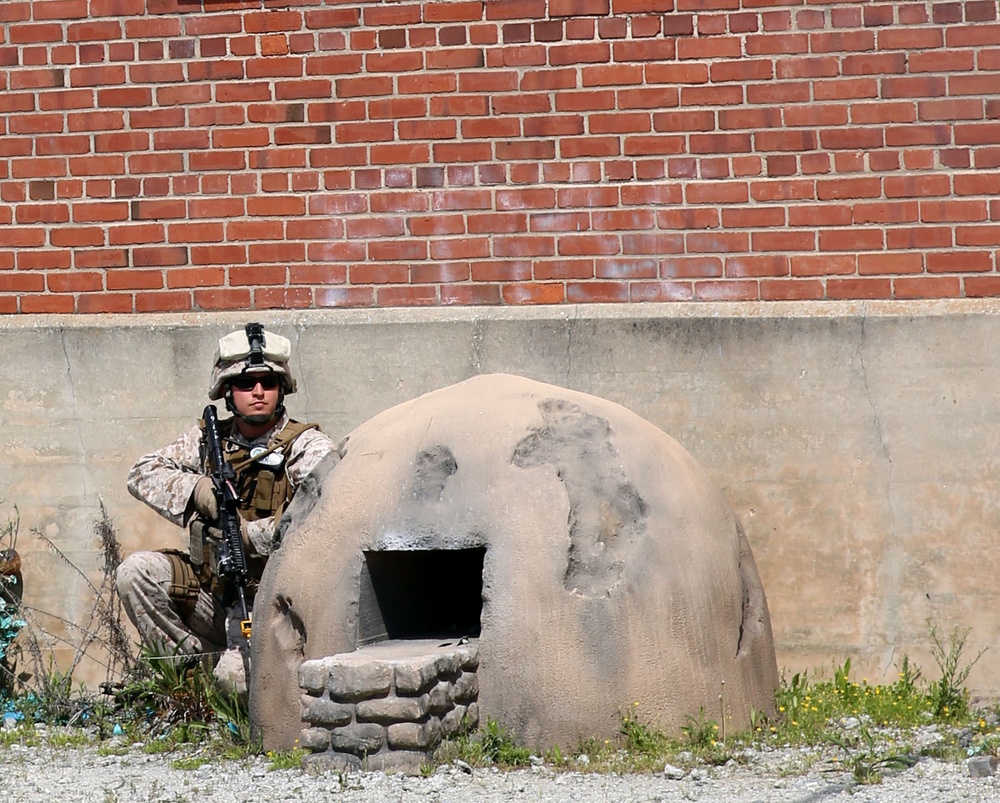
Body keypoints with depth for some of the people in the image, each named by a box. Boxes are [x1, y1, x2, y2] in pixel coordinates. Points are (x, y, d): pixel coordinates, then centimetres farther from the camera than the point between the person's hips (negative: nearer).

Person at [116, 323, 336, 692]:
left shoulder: (308, 448, -8)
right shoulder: (210, 440, 7)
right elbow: (143, 472, 5)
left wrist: (250, 535, -27)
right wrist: (195, 489, -15)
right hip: (213, 591, 5)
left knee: (239, 680, -28)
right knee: (137, 571, -16)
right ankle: (198, 663, -3)